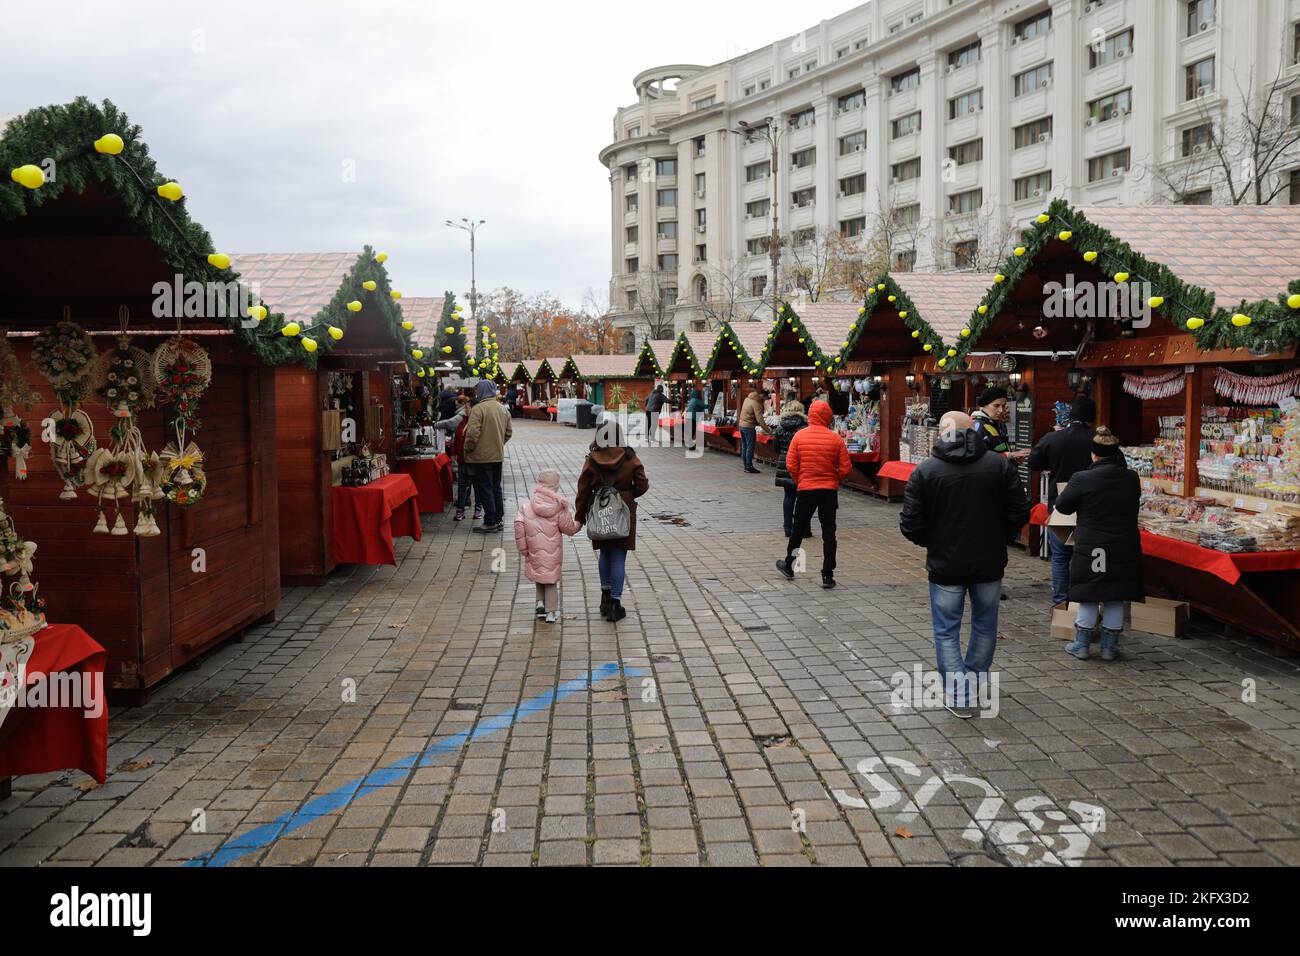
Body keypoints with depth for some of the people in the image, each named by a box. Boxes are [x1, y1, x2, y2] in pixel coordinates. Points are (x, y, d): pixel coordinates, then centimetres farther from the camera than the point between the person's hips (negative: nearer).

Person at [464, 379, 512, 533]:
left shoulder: (478, 409, -16)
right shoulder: (503, 409, 8)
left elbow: (472, 433, -22)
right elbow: (508, 432, 14)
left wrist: (468, 449, -7)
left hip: (482, 456, -7)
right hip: (498, 455, 7)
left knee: (485, 489, 0)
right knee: (496, 487, 16)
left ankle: (490, 522, 2)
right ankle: (499, 519, 20)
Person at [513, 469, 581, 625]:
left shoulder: (528, 505, -5)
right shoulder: (559, 507, -9)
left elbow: (519, 524, -10)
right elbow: (569, 528, -2)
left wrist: (522, 547, -2)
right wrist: (578, 523, 20)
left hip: (535, 551, 1)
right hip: (553, 552, -1)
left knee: (539, 576, 22)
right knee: (551, 580, 10)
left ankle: (541, 603, 8)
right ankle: (551, 612, 9)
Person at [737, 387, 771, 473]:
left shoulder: (748, 398, 10)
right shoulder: (756, 403, -17)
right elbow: (759, 419, -20)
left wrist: (759, 423, 16)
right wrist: (768, 430, -17)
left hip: (741, 424, 9)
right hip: (749, 427, -9)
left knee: (744, 446, 13)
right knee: (750, 447, -2)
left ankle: (746, 465, 20)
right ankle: (749, 466, 0)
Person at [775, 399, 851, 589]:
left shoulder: (799, 436, -6)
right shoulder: (836, 439, -6)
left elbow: (791, 465, -6)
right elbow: (845, 468, -5)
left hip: (806, 489, 0)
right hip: (829, 490, 0)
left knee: (798, 529, 16)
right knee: (828, 533, 4)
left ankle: (788, 565, 30)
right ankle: (828, 576, 4)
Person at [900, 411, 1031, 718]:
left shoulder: (925, 471, -11)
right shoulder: (999, 464, -5)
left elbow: (910, 526, -11)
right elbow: (1020, 514, -5)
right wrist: (994, 535, 12)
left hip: (945, 565, -2)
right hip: (990, 563, 2)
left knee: (947, 630, 10)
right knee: (985, 625, 22)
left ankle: (958, 695, 7)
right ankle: (975, 679, 38)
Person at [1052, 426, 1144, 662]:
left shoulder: (1082, 479, -14)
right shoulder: (1132, 479, -1)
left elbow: (1062, 505, -3)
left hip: (1090, 549, -3)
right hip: (1124, 550, 3)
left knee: (1088, 599, 7)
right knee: (1115, 599, 11)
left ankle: (1081, 645, 15)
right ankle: (1110, 647, 18)